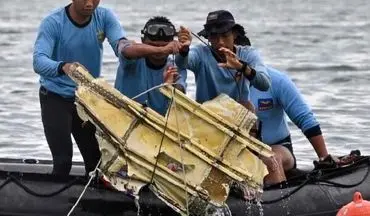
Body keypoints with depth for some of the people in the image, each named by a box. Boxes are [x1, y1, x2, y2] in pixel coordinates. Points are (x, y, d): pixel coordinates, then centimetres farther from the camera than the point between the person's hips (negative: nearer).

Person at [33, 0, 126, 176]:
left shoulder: (104, 17, -8)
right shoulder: (53, 23, -21)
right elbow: (39, 61, -34)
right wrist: (63, 67, -55)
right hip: (55, 98, -4)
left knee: (96, 160, 5)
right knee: (63, 161, -14)